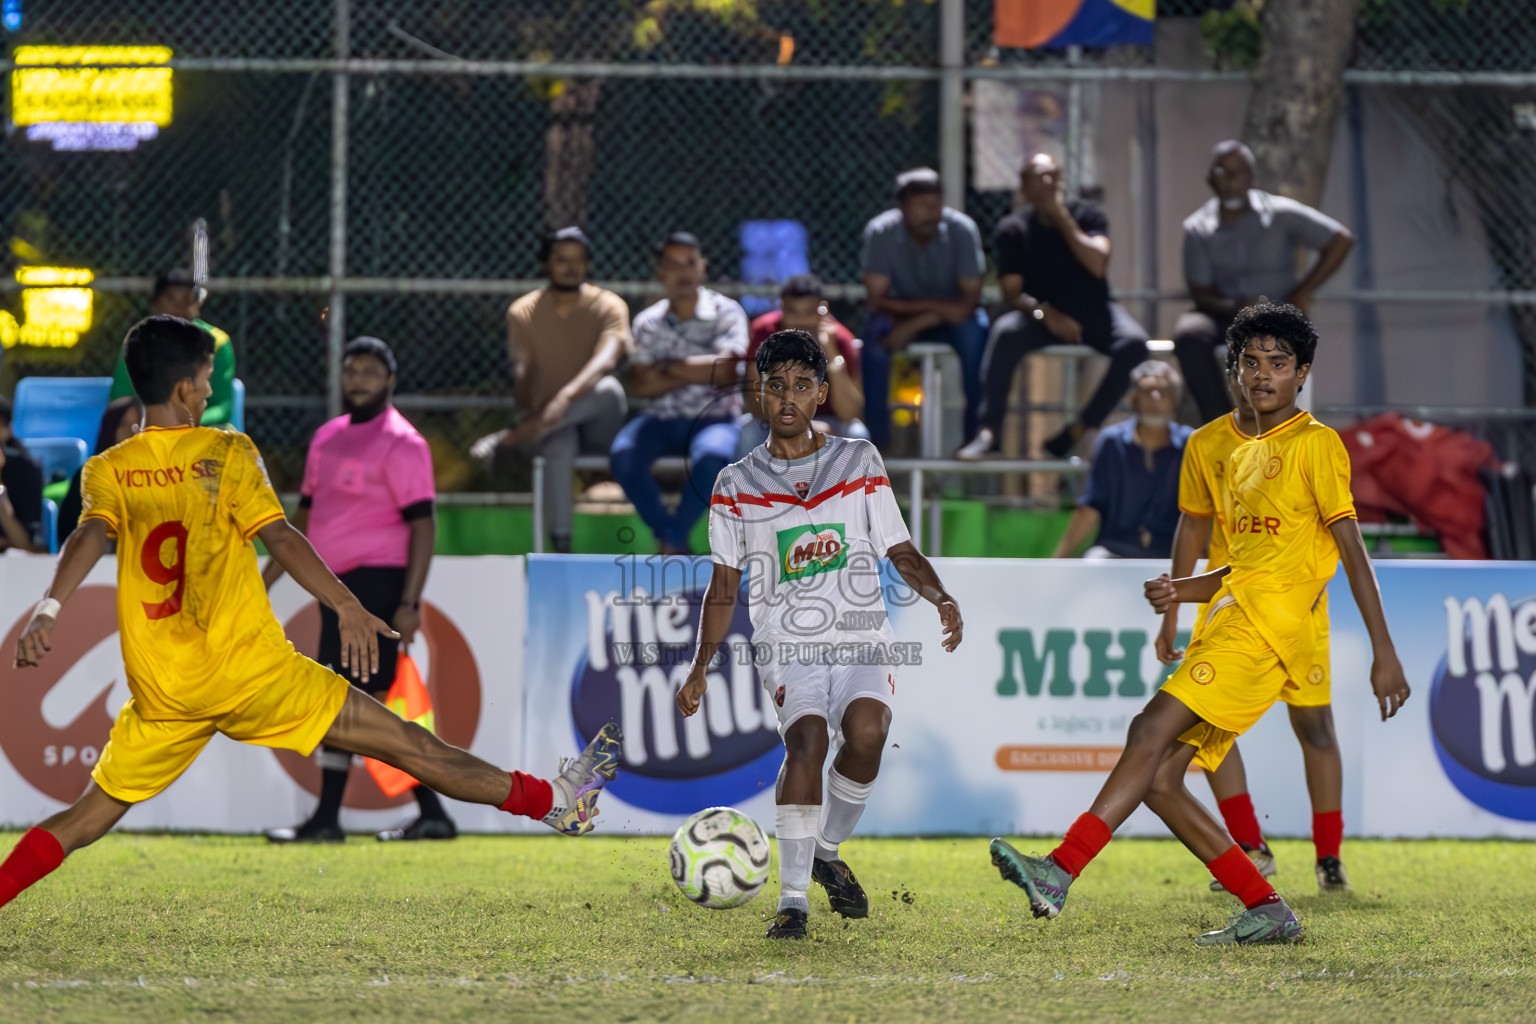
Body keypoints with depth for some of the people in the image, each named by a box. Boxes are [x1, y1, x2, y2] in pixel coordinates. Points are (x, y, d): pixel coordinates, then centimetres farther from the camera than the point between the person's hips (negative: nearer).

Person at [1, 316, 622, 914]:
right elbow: (278, 536, -12)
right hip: (250, 669, -3)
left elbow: (89, 536, -15)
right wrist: (347, 607, -15)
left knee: (89, 816, 13)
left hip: (162, 693, 3)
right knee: (406, 744, 3)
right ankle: (556, 802, 9)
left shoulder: (107, 471, 4)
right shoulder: (226, 453, -2)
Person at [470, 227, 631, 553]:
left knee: (609, 389, -37)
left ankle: (506, 441, -37)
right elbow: (522, 370, -7)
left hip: (598, 425, 0)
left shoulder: (609, 306, -4)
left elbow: (606, 360, -24)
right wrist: (530, 414, -31)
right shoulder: (523, 312, 5)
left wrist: (566, 398, -44)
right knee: (560, 446, -39)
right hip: (552, 425, 0)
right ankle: (561, 546, -47)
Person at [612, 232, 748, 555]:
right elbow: (639, 385, -3)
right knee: (623, 454, -28)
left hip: (715, 419, -3)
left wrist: (669, 367, -8)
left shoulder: (726, 313, 0)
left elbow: (726, 370, -15)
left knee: (712, 456, -38)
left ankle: (674, 539, -18)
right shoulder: (647, 322, 8)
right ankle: (671, 537, -16)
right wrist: (699, 374, -12)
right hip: (662, 419, 3)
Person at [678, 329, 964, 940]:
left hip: (862, 639, 1)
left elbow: (900, 552, 12)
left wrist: (940, 598, -7)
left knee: (866, 730, -28)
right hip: (787, 643, -1)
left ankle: (828, 852, -3)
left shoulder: (859, 463, 11)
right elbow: (724, 587, 16)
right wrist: (701, 668, 8)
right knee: (806, 740, -28)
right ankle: (793, 900, -27)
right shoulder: (737, 486, 11)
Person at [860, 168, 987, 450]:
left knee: (975, 329, -34)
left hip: (951, 316, 0)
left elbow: (970, 300, -18)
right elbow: (877, 299, -18)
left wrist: (916, 322, -30)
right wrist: (940, 308, -27)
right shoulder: (880, 232, -17)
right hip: (904, 314, 0)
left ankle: (975, 434, -25)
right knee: (875, 332, -32)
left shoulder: (962, 229, -19)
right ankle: (877, 436, -26)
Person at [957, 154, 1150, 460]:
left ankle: (1077, 431, -27)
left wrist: (1062, 217, -16)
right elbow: (1012, 293, -7)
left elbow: (1097, 265, -17)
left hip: (1092, 312, 1)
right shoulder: (1012, 230, -2)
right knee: (1005, 332, -34)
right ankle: (989, 432, -37)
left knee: (1133, 343, -30)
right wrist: (1044, 313, -27)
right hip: (1041, 318, -1)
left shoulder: (1087, 215, -1)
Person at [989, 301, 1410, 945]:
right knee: (1159, 780, -2)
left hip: (1265, 625, -9)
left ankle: (1060, 873, -33)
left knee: (1153, 729, -23)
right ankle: (1267, 912, 2)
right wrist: (1182, 592, 11)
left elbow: (1352, 548, -5)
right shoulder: (1240, 458, 26)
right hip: (1223, 624, 9)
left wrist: (1384, 651, -11)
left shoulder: (1316, 445, 1)